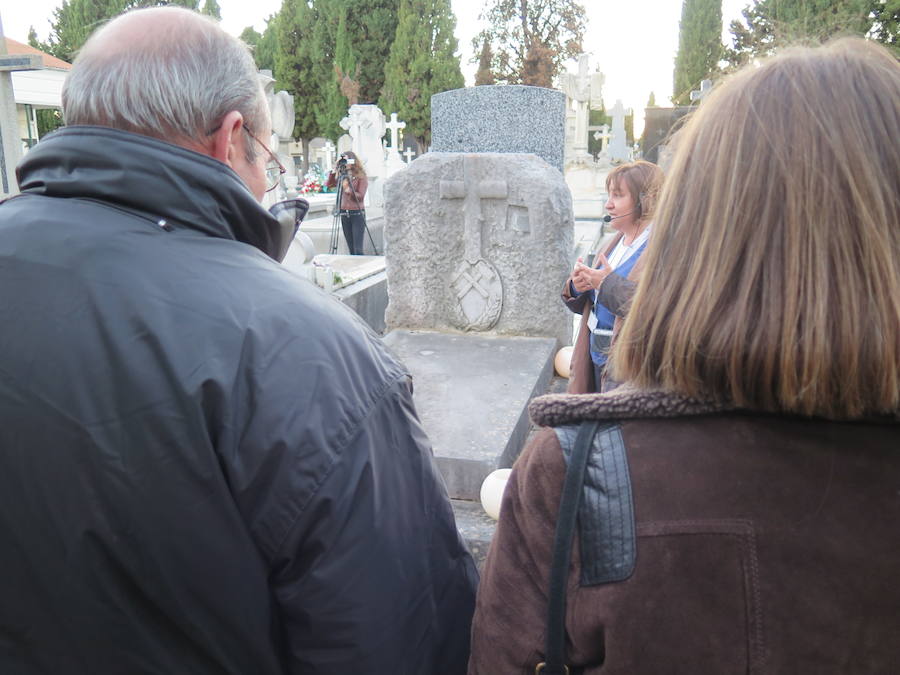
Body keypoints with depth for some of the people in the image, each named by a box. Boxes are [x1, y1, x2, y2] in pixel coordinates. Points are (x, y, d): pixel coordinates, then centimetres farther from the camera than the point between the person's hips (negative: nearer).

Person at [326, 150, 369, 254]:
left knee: (358, 249, -9)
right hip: (344, 214, 5)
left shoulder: (361, 177, -4)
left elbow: (360, 196, -10)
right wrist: (334, 170, -8)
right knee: (351, 249, 8)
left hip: (357, 214, -5)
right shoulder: (341, 176, 10)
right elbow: (328, 184, 0)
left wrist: (349, 190, -26)